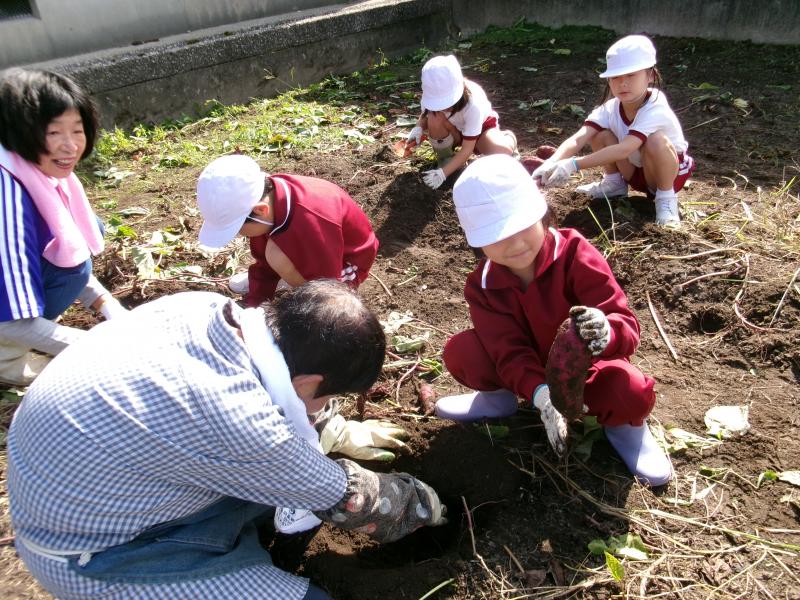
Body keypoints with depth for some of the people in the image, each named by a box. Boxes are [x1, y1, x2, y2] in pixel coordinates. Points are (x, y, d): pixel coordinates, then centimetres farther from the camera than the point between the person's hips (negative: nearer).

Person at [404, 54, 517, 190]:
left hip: (482, 126, -3)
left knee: (501, 154, -36)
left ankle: (509, 138, 4)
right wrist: (418, 128, -31)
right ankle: (445, 157, -6)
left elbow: (467, 149, -35)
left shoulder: (473, 103, -39)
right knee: (434, 117, -34)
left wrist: (443, 173, -43)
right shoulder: (433, 95, -29)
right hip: (454, 130, 3)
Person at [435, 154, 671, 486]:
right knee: (460, 351, -22)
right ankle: (499, 398, 12)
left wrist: (606, 332, -55)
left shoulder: (575, 255, -25)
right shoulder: (482, 285, -17)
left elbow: (627, 326, -28)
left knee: (633, 393, -36)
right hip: (529, 373, 3)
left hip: (584, 368, -2)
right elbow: (510, 352, -21)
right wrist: (540, 394, -42)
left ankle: (622, 423, 4)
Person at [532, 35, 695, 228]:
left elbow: (624, 149, -47)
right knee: (598, 133, -16)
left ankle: (666, 198, -13)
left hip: (669, 172, -5)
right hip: (634, 170, 5)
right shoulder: (610, 108, -18)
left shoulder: (655, 109, -33)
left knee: (656, 140, -37)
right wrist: (552, 164, -52)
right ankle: (614, 183, 7)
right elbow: (578, 139, -32)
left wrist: (573, 165, -56)